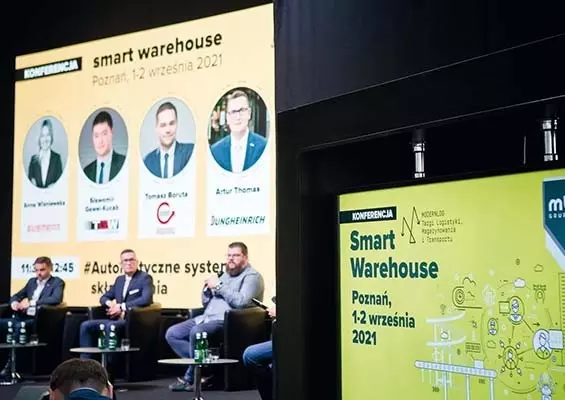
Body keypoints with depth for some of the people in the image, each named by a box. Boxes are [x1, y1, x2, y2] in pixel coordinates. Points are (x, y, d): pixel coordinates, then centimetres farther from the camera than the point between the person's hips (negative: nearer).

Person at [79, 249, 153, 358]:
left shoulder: (145, 278, -2)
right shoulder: (119, 279, 20)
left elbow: (146, 299, -19)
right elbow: (104, 298, 25)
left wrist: (122, 306, -18)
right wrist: (110, 303, -1)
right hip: (117, 319, 8)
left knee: (110, 326, -36)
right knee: (86, 326, -9)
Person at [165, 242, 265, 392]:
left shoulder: (252, 276, -1)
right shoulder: (225, 275, 24)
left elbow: (241, 301, -19)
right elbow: (206, 303, 26)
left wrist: (219, 286, -12)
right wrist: (207, 288, 5)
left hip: (226, 322, -9)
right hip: (206, 318, 9)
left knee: (196, 332, -35)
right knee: (171, 334, -6)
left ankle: (190, 378, -17)